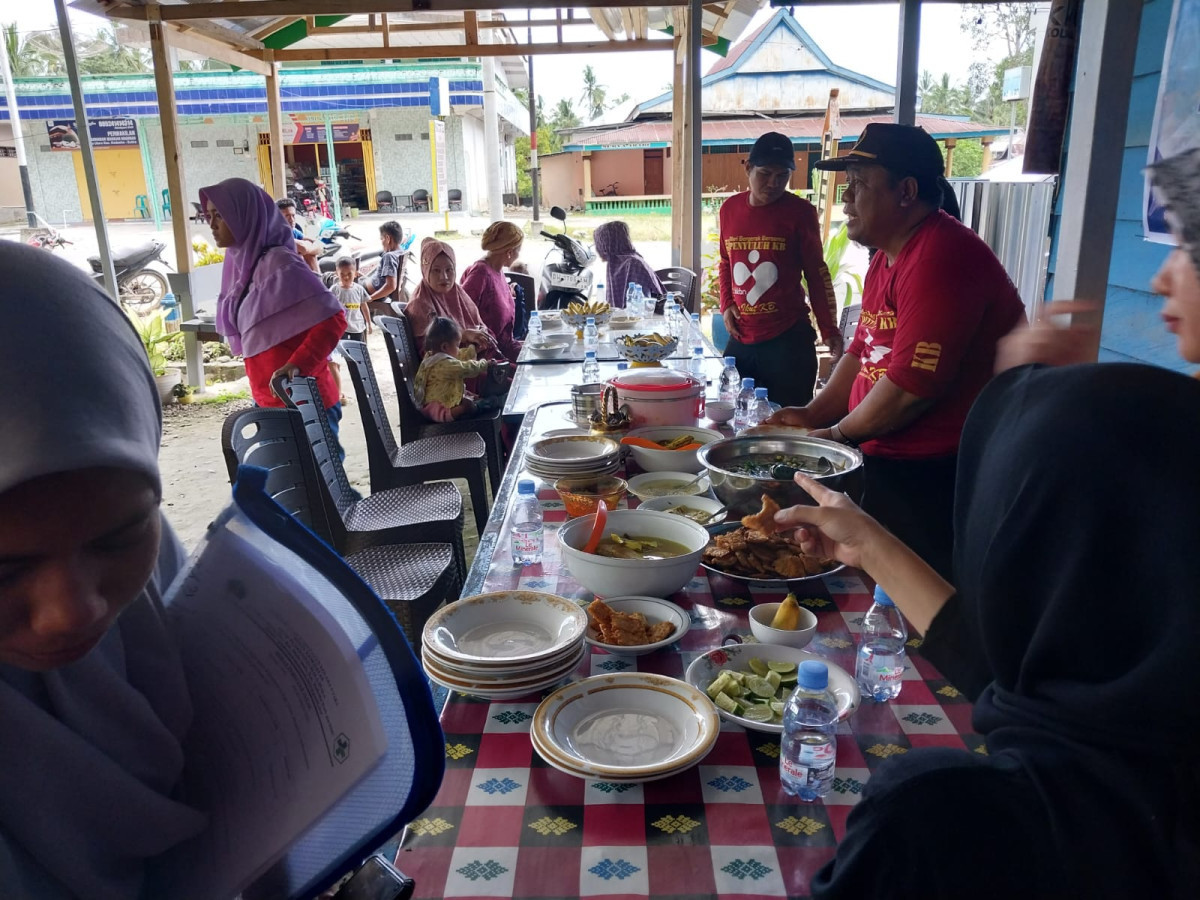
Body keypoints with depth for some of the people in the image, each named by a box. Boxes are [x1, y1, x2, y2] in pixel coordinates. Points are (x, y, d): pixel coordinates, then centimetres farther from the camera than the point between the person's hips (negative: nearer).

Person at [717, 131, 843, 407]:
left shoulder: (800, 212, -4)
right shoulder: (729, 209, 7)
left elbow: (817, 273, 0)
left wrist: (829, 329, -6)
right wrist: (726, 305, 5)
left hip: (789, 340, -4)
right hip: (740, 339, 4)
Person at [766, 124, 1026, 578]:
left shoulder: (941, 260, -23)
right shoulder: (886, 259, 12)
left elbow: (910, 389, -27)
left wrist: (837, 433, -11)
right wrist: (812, 414, 5)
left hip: (934, 480, -10)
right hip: (886, 464, 10)